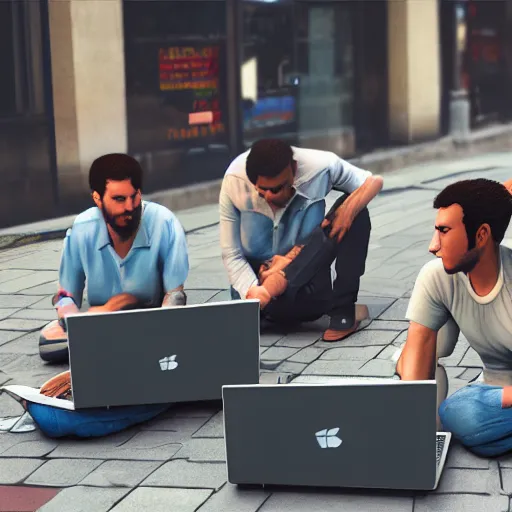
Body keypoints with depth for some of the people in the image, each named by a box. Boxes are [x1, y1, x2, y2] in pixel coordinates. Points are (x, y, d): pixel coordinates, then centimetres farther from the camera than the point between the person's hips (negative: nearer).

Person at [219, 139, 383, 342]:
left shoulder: (319, 167, -23)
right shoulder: (234, 182, -23)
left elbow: (374, 181, -9)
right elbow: (231, 254, -17)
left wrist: (349, 209, -29)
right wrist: (253, 293, -34)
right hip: (256, 272, 0)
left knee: (357, 213, -21)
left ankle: (342, 309, -19)